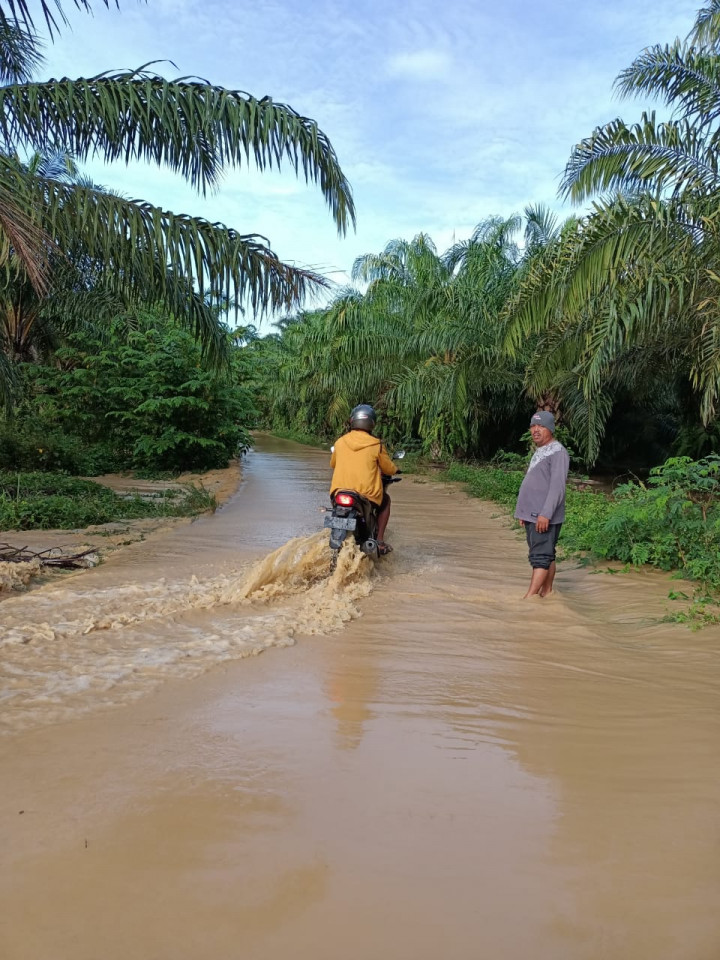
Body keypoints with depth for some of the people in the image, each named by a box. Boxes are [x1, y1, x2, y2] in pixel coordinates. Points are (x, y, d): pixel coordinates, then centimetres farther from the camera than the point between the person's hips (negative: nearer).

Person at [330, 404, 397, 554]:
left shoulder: (340, 442, 2)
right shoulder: (376, 445, -7)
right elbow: (388, 469, 5)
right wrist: (395, 469, 30)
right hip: (367, 495, -3)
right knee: (385, 500, 29)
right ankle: (380, 541, 20)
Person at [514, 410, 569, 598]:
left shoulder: (557, 452, -12)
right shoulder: (539, 451, 18)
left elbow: (557, 486, -20)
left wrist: (545, 514, -26)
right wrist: (524, 512, 20)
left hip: (545, 517, -9)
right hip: (532, 515, 9)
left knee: (540, 556, -9)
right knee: (546, 555, 13)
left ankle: (530, 597, -11)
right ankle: (546, 592, 19)